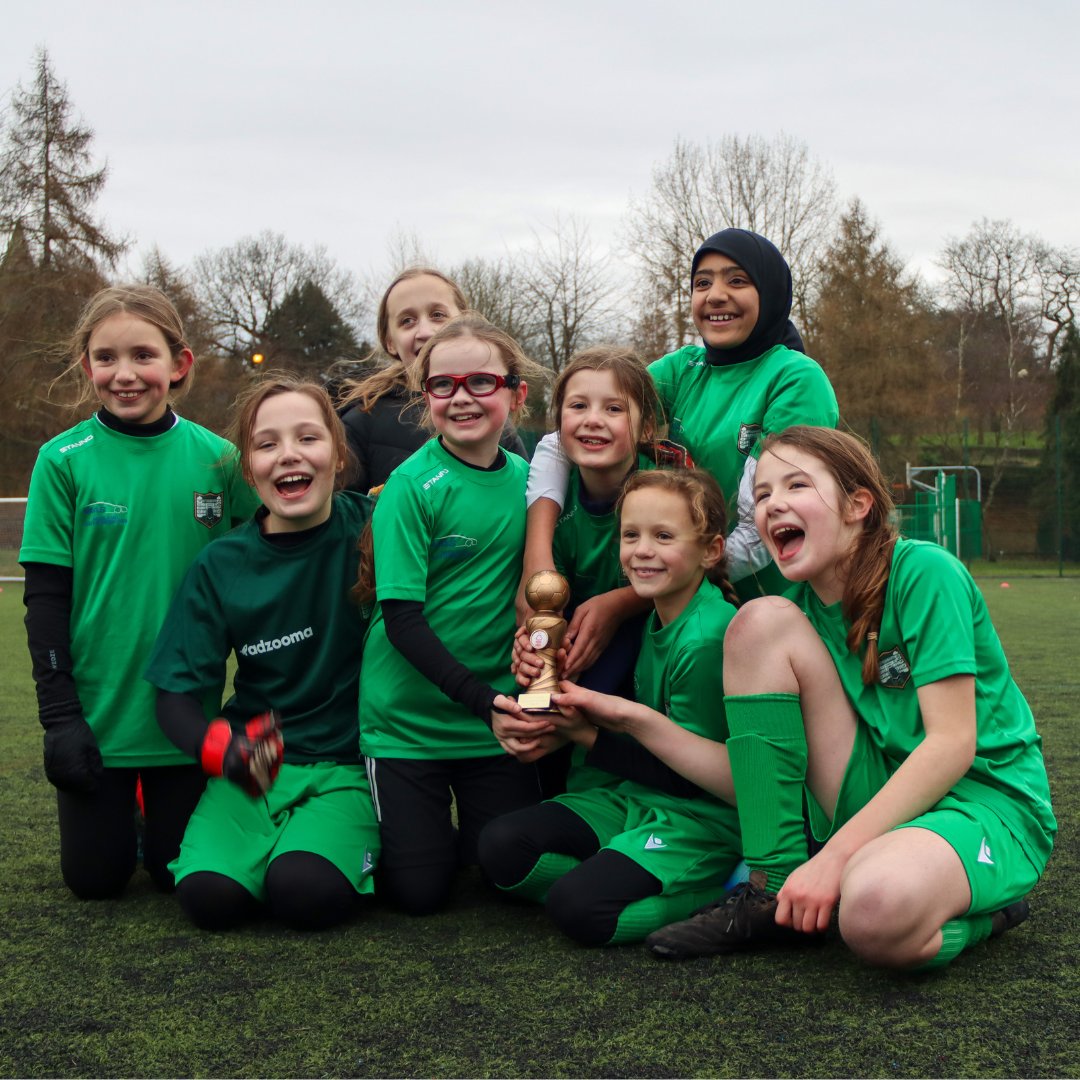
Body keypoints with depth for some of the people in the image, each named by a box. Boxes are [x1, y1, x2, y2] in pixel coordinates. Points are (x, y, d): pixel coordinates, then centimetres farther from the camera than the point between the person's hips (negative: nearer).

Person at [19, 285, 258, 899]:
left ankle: (155, 810, 40)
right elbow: (46, 595, -7)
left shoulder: (217, 458, -4)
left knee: (180, 871, 10)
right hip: (95, 710, -1)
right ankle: (119, 813, 38)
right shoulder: (65, 461, -8)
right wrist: (58, 714, -11)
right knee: (95, 877, 9)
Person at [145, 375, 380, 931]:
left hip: (347, 764, -2)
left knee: (307, 892, -28)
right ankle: (270, 842, 10)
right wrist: (222, 748, -25)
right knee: (211, 895, -23)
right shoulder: (220, 566, -2)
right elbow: (177, 696, -3)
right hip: (254, 764, 2)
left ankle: (352, 841, 7)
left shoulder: (370, 529, -6)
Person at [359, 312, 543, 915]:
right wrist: (478, 698, -24)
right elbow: (401, 617, -16)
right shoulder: (413, 486, -13)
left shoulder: (524, 479, 2)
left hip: (494, 717, 4)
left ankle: (460, 836, 33)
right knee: (419, 891, 0)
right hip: (408, 718, -4)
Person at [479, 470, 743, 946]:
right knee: (501, 845, -6)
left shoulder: (706, 639, -21)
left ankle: (717, 896, -8)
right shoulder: (658, 618, 5)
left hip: (704, 814, -8)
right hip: (640, 797, 8)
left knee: (578, 906, -26)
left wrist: (587, 736, -16)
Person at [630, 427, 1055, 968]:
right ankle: (774, 890, -7)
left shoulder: (925, 572, -13)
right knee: (761, 620, -11)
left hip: (987, 802, -6)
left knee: (875, 910, -42)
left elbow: (953, 743, -20)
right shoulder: (803, 609, 4)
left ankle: (978, 911, -3)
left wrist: (834, 855, -25)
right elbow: (755, 779, 0)